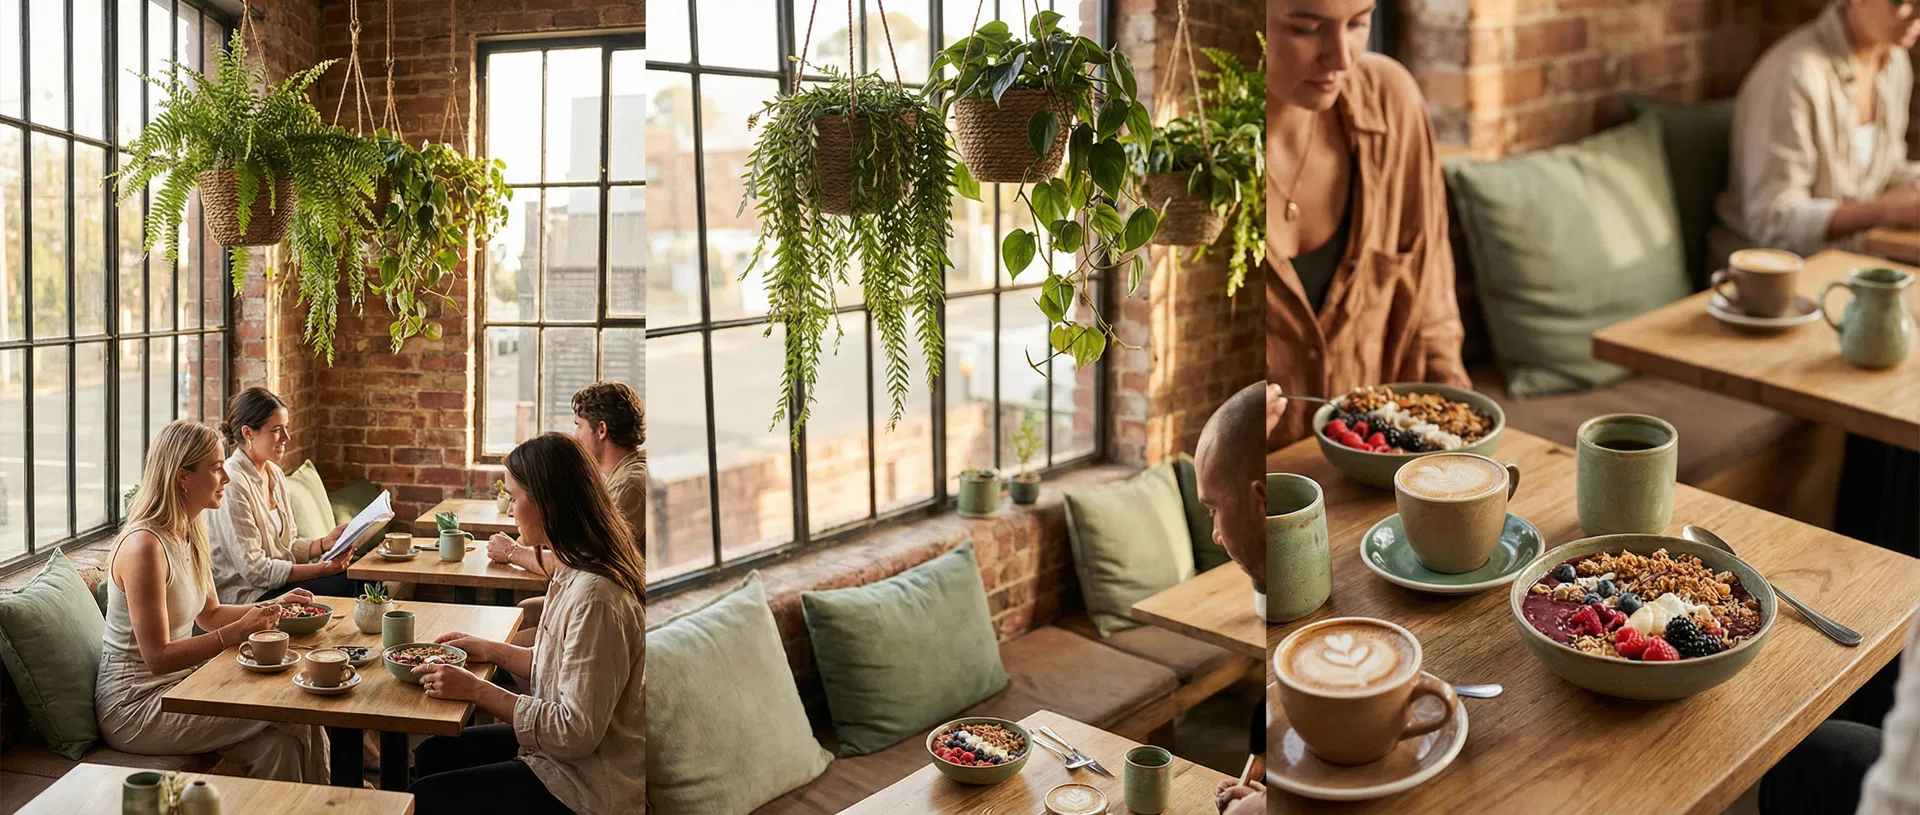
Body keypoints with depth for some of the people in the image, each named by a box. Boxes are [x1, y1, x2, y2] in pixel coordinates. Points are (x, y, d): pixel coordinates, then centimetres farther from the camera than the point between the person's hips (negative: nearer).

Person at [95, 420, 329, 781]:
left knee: (279, 743, -14)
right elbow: (157, 658, -24)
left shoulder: (188, 534, 7)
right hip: (134, 707, -8)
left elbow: (210, 614, 20)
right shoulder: (145, 545, -22)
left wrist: (273, 606, 6)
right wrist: (237, 632, -29)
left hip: (175, 683, 8)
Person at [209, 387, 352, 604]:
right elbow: (253, 570, -19)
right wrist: (321, 569, -20)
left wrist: (325, 542, -2)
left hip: (278, 580, 8)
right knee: (345, 586, -23)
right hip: (247, 596, -8)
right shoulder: (232, 483, -17)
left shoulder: (275, 474, 11)